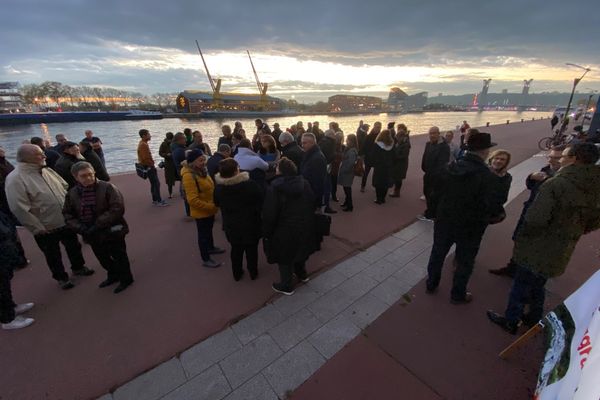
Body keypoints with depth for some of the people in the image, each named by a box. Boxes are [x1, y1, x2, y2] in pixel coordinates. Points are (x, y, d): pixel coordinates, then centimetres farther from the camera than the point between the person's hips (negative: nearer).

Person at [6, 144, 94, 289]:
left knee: (74, 246, 21)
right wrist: (38, 228, -18)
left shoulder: (47, 171, 2)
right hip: (46, 228, -6)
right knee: (53, 255, 14)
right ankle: (61, 277, 33)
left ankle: (78, 267, 42)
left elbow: (65, 188, 11)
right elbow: (19, 208, -21)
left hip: (66, 221, 6)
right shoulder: (15, 179, -18)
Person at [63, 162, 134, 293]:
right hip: (92, 235, 6)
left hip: (112, 232, -5)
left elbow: (117, 209, -23)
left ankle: (125, 278, 29)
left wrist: (98, 225, -24)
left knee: (119, 257, 10)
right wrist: (81, 228, -11)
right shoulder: (72, 193, 1)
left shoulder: (107, 188, -16)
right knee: (103, 259, 22)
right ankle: (113, 275, 45)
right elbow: (67, 215, 6)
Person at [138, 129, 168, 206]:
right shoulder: (143, 145, -18)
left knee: (154, 183, 15)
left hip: (148, 166, 11)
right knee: (156, 183, -7)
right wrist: (152, 165, -14)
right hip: (149, 167, -11)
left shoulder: (142, 143, 15)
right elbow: (145, 158, -25)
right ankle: (159, 201, -3)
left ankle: (155, 200, 22)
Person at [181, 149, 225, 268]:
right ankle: (206, 259, 25)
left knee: (209, 230, 27)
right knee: (203, 234, 8)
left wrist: (214, 205, 6)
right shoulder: (189, 176, -26)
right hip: (201, 212, -9)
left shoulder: (201, 170, 2)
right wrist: (211, 206, -26)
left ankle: (211, 248, 50)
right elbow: (193, 200, -30)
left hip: (209, 210, 9)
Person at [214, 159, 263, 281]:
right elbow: (261, 203, -13)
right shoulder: (251, 184, -21)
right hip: (250, 224, -3)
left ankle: (237, 274, 35)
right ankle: (253, 273, 31)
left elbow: (217, 204, 8)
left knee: (236, 249, 20)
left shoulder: (218, 188, -9)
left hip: (231, 226, 3)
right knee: (251, 249, 16)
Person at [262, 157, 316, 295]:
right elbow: (312, 204, 5)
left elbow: (269, 214, -19)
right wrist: (308, 221, 17)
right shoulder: (304, 183, -3)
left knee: (284, 257, 12)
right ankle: (302, 274, 47)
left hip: (284, 229, -6)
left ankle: (286, 286, 27)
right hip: (304, 227, 6)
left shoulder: (275, 187, -19)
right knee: (299, 249, 28)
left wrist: (267, 232, -7)